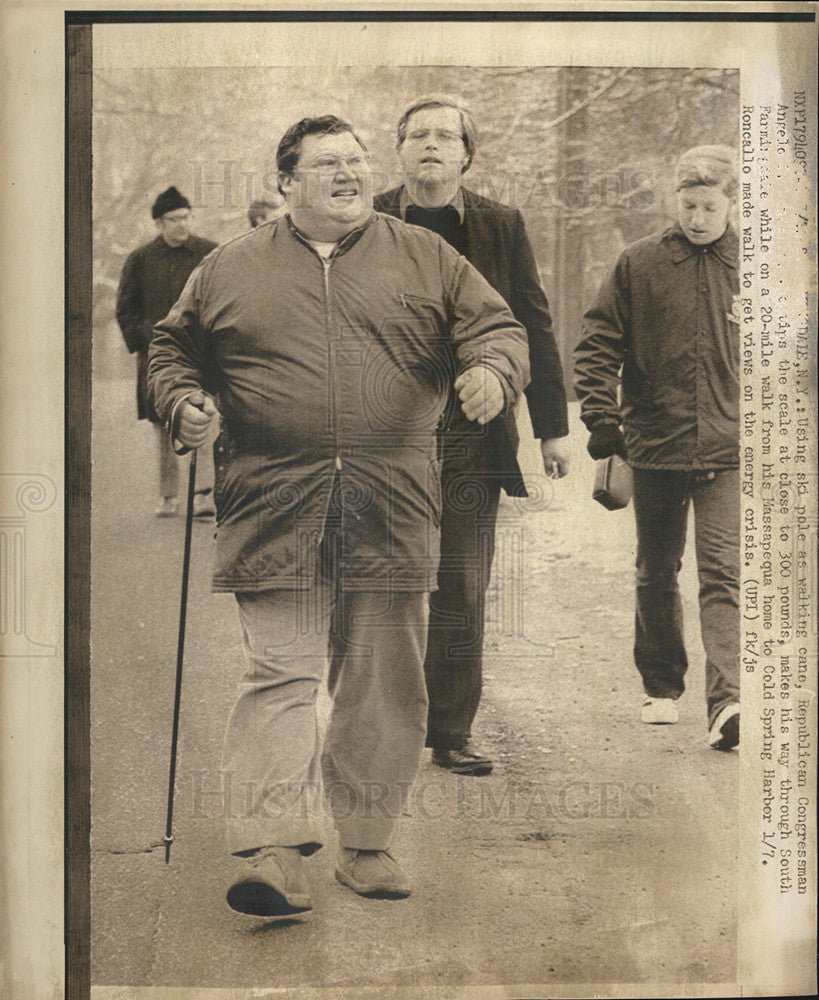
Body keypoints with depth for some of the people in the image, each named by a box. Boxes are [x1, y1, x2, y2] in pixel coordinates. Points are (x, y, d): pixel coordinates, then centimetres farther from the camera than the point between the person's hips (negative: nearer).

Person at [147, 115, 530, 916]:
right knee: (279, 672, -7)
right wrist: (181, 401, 0)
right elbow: (172, 347, 21)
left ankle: (366, 843, 20)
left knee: (384, 681, 6)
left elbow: (496, 326, 10)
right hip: (273, 510, -1)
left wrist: (491, 371, -12)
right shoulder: (231, 269, 12)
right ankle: (272, 850, -5)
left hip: (392, 510, 1)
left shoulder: (425, 258, 13)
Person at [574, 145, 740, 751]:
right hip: (655, 447, 1)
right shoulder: (639, 263, 3)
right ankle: (662, 688, 28)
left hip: (730, 452, -1)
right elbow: (598, 346, 4)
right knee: (656, 574, 12)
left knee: (723, 573, -11)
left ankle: (728, 701, -17)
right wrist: (602, 422, -5)